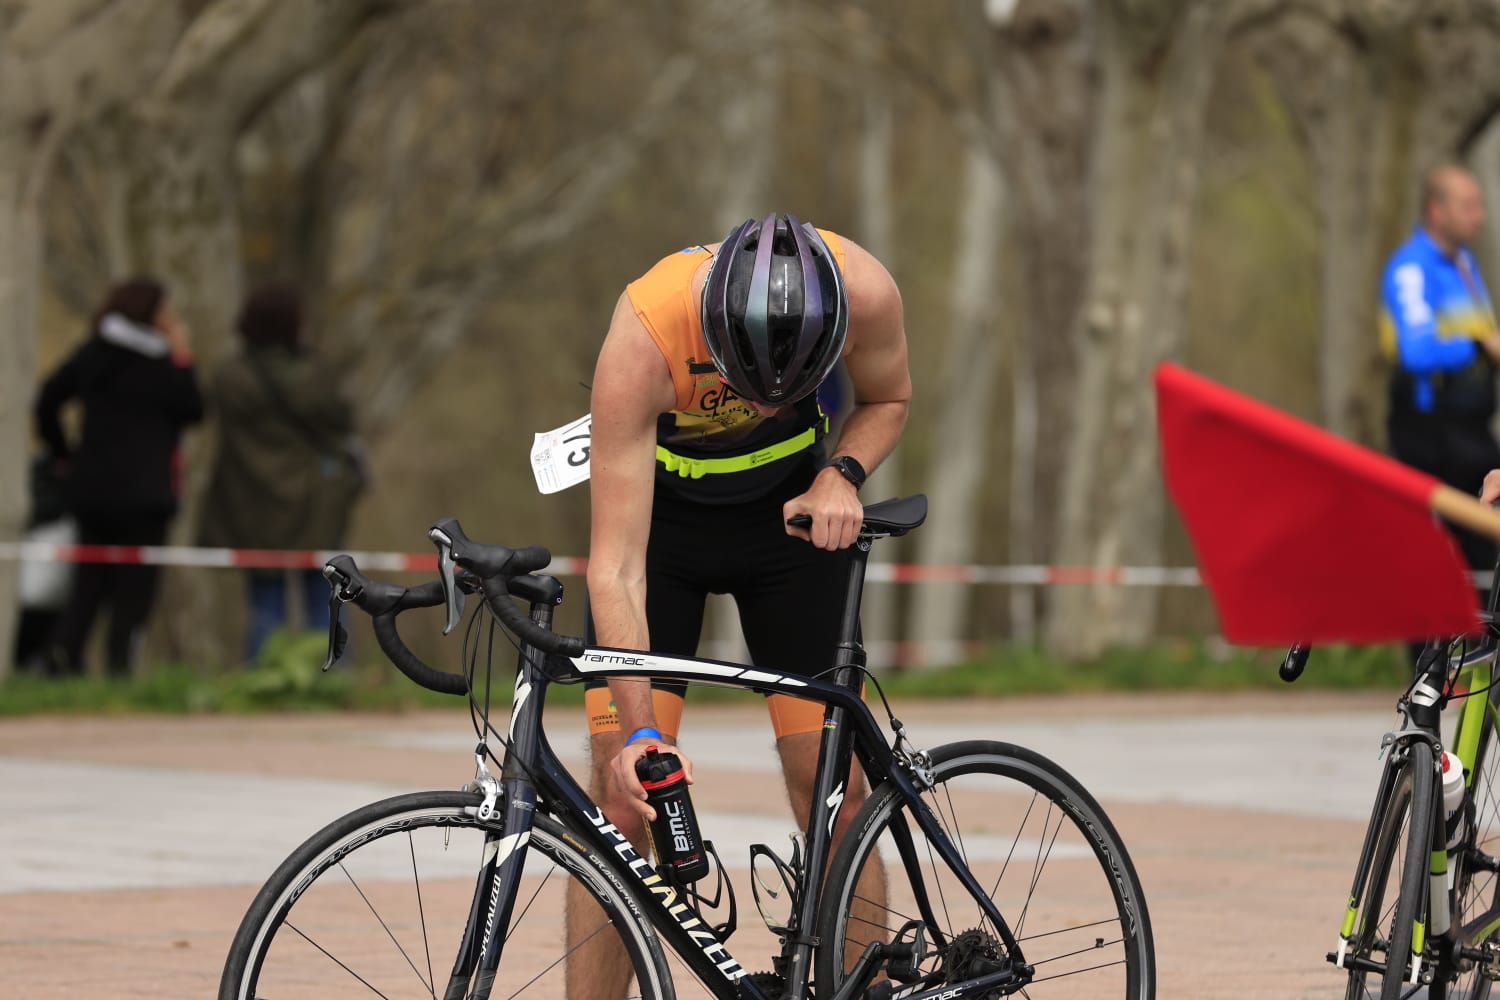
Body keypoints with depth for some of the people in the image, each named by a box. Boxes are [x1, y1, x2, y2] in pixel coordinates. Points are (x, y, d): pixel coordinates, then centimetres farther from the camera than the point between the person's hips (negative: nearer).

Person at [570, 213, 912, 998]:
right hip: (658, 509, -2)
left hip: (787, 510, 2)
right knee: (623, 796, -11)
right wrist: (636, 731, -44)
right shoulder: (642, 337, -37)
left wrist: (841, 475, -23)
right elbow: (618, 566, -37)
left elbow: (887, 400, -3)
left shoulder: (866, 293, -29)